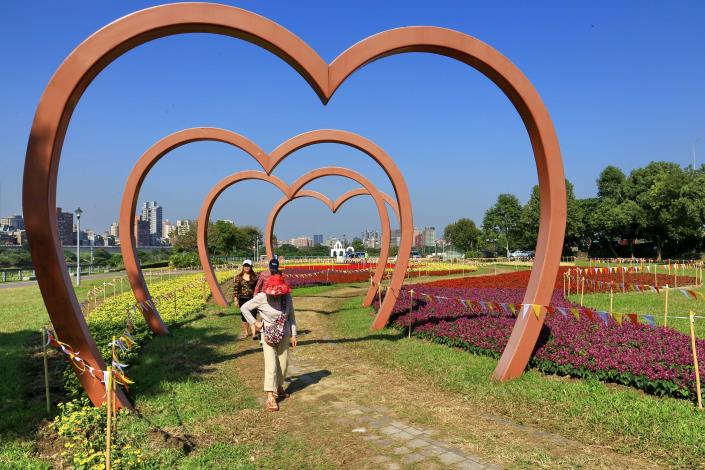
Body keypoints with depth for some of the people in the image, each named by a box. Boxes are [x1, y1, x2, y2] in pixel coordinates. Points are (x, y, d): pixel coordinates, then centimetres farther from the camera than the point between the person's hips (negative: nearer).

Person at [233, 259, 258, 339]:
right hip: (242, 299, 2)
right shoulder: (238, 277, 2)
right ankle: (245, 332, 25)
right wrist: (235, 299, -4)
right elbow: (235, 288, 2)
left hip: (252, 299, -2)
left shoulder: (255, 276, 0)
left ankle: (254, 332, -11)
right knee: (244, 316, 12)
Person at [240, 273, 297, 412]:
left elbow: (291, 316, 4)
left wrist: (293, 335, 6)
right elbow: (244, 308, -9)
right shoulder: (262, 297, -19)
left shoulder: (287, 296, -9)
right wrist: (254, 323, -12)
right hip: (269, 335, -4)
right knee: (271, 365, -11)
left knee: (283, 363, 13)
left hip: (284, 334, 4)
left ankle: (279, 387, 34)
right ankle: (270, 397, -8)